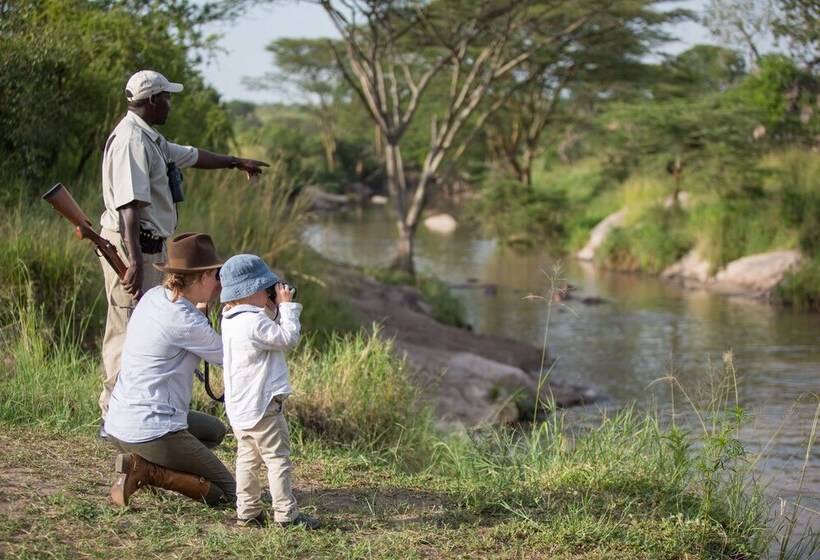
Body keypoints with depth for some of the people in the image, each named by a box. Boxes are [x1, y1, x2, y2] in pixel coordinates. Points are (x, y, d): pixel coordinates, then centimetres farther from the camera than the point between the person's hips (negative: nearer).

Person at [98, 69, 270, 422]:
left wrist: (235, 162, 46)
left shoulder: (149, 138, 17)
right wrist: (134, 258, -32)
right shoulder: (131, 140, -17)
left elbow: (190, 155, 34)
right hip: (133, 246, -11)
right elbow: (129, 203, -26)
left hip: (148, 246, 11)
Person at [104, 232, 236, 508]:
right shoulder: (184, 320, -18)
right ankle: (146, 470, -9)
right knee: (226, 492, 5)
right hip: (152, 432, -9)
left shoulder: (153, 297, 5)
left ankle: (139, 464, 10)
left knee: (214, 430, 32)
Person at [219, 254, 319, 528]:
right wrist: (287, 307, -8)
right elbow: (288, 338, -17)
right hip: (262, 407, -9)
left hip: (239, 408, 9)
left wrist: (274, 310, 9)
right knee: (278, 457, -3)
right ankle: (286, 513, -3)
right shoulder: (255, 322, -21)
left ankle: (247, 511, 16)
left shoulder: (230, 321, 10)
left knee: (247, 457, 14)